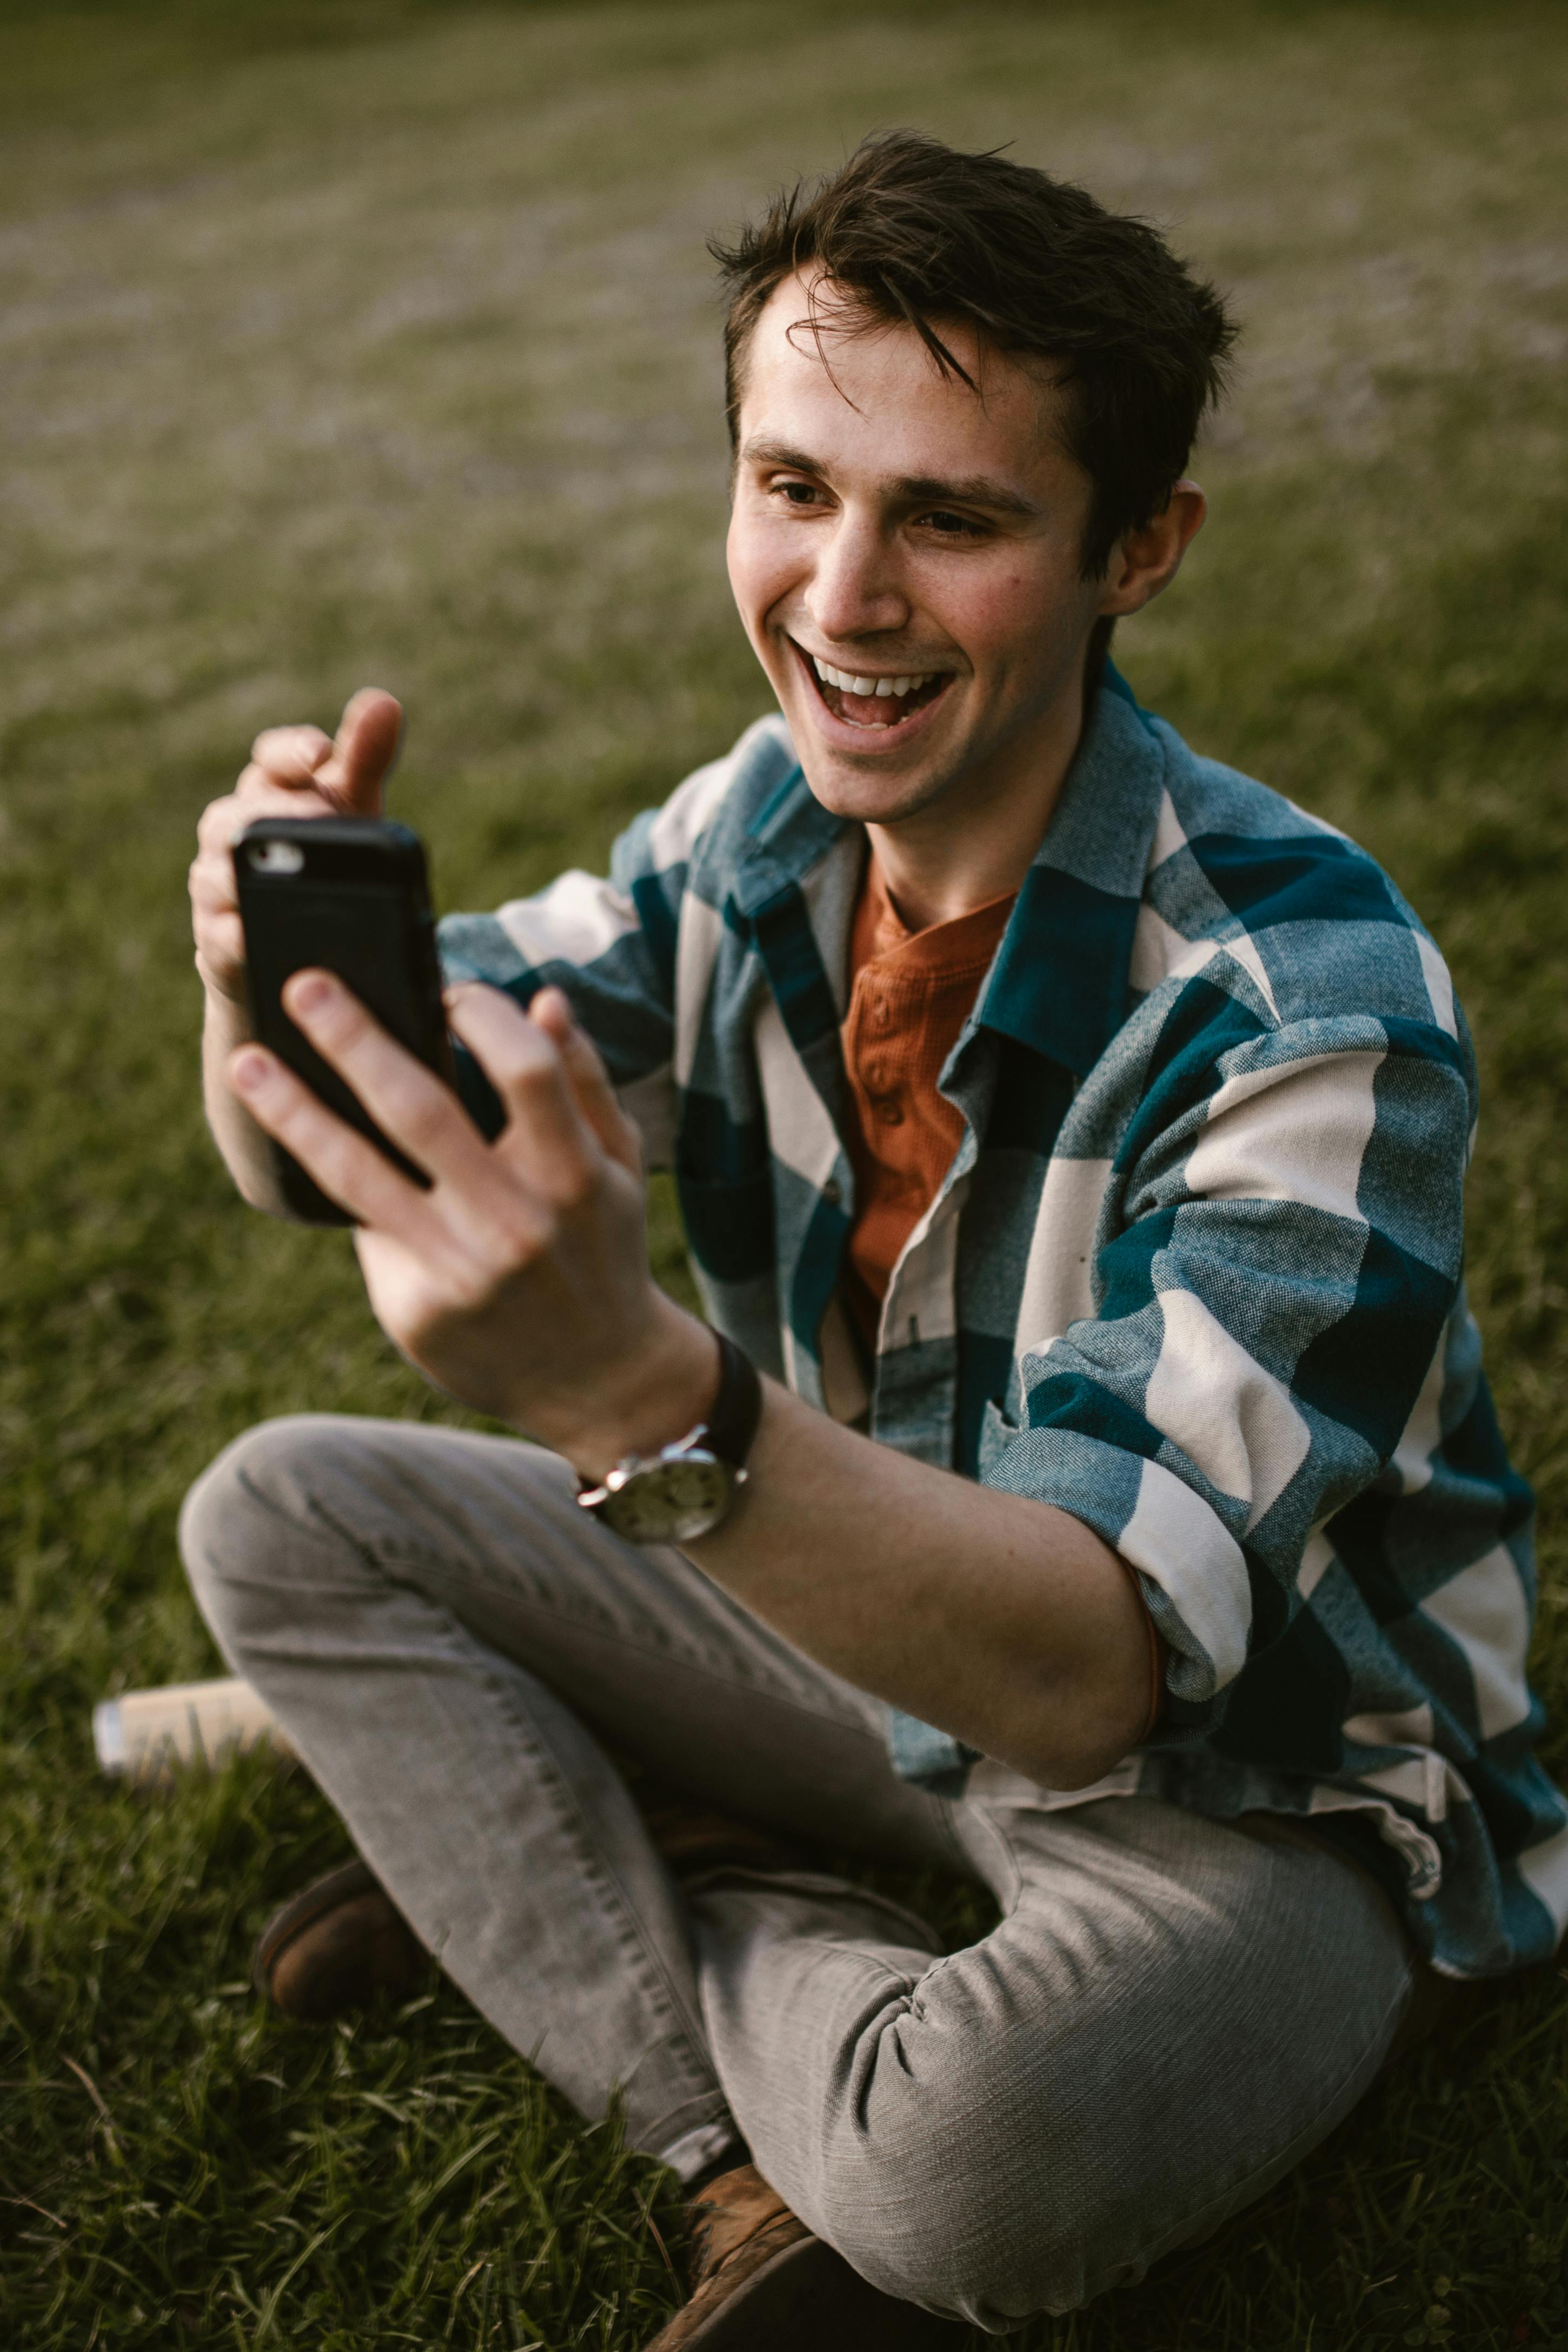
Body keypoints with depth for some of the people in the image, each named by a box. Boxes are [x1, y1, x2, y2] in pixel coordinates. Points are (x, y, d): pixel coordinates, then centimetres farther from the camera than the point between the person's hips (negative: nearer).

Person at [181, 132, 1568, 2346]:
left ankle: (555, 1875, -3)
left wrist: (629, 1388, -53)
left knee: (966, 2140, -38)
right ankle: (764, 2169, -8)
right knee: (281, 1516, 0)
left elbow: (1095, 1667, -36)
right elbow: (329, 1151, -5)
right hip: (880, 1630, 6)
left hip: (1255, 1792, -6)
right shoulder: (759, 833, -7)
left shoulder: (1307, 998, -29)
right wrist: (289, 974, -30)